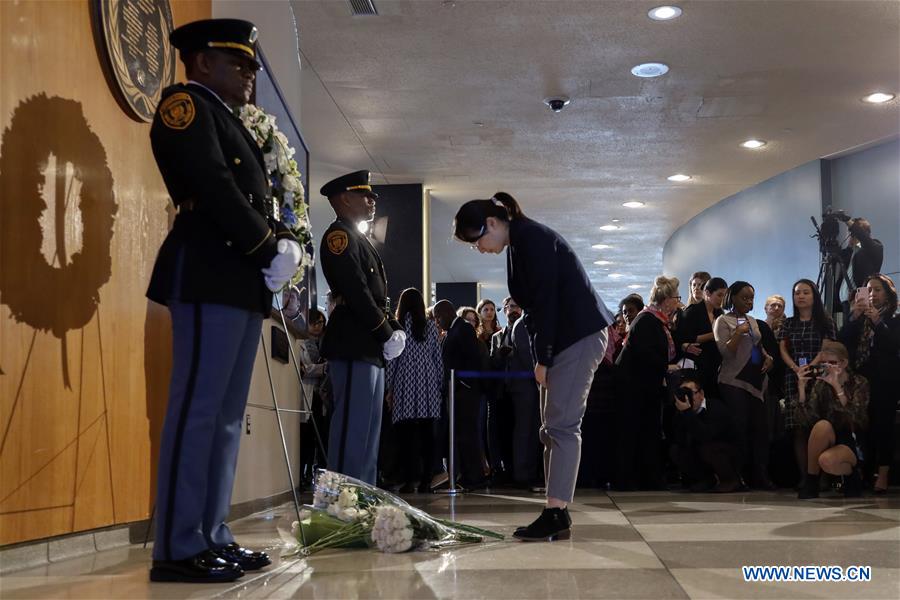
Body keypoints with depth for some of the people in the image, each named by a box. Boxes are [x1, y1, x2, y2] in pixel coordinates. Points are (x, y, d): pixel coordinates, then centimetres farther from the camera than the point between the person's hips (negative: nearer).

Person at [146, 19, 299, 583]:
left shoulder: (230, 124, 27)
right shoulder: (186, 103, -1)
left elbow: (255, 202, 21)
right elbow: (213, 187, -14)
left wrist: (283, 242, 2)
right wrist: (270, 248, -11)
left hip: (243, 282, 10)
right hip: (209, 275, -10)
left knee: (227, 415, 7)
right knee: (197, 409, -11)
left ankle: (213, 537, 10)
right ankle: (178, 548, -8)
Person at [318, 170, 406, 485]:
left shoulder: (357, 239, 24)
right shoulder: (339, 235, -6)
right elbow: (356, 293, -16)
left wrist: (395, 329, 8)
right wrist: (387, 334, -12)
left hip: (370, 349, 10)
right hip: (353, 347, -10)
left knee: (369, 434, 11)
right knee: (352, 431, -12)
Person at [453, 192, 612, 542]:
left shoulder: (532, 238, -13)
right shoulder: (518, 245, 17)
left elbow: (546, 301, -19)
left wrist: (542, 359, -15)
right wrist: (540, 360, 7)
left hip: (580, 335, -10)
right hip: (564, 339, 10)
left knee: (561, 424, -12)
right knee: (554, 427, 8)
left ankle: (557, 515, -11)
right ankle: (557, 514, 11)